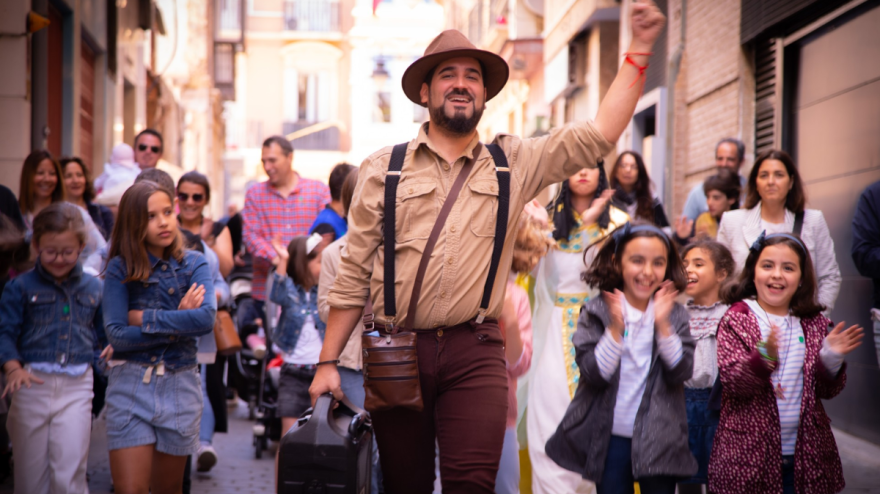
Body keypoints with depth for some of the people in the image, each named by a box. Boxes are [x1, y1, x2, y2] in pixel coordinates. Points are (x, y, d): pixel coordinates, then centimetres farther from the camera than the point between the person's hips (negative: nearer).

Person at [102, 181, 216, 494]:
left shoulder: (193, 264, 2)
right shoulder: (120, 269, -2)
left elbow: (206, 319, -16)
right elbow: (116, 336, -13)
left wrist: (146, 318, -13)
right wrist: (179, 322, -12)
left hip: (180, 385, 2)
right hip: (130, 386, -2)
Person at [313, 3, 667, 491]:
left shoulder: (513, 163, 10)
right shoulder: (383, 169, 7)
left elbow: (597, 136, 4)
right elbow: (353, 274, 6)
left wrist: (638, 49, 1)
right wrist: (328, 362, 3)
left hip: (475, 353, 0)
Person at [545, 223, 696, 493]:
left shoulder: (674, 314, 1)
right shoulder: (597, 311, -4)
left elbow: (681, 373, -9)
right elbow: (593, 373, -13)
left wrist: (663, 325, -19)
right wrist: (616, 328, -24)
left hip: (659, 439, 1)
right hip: (610, 437, -1)